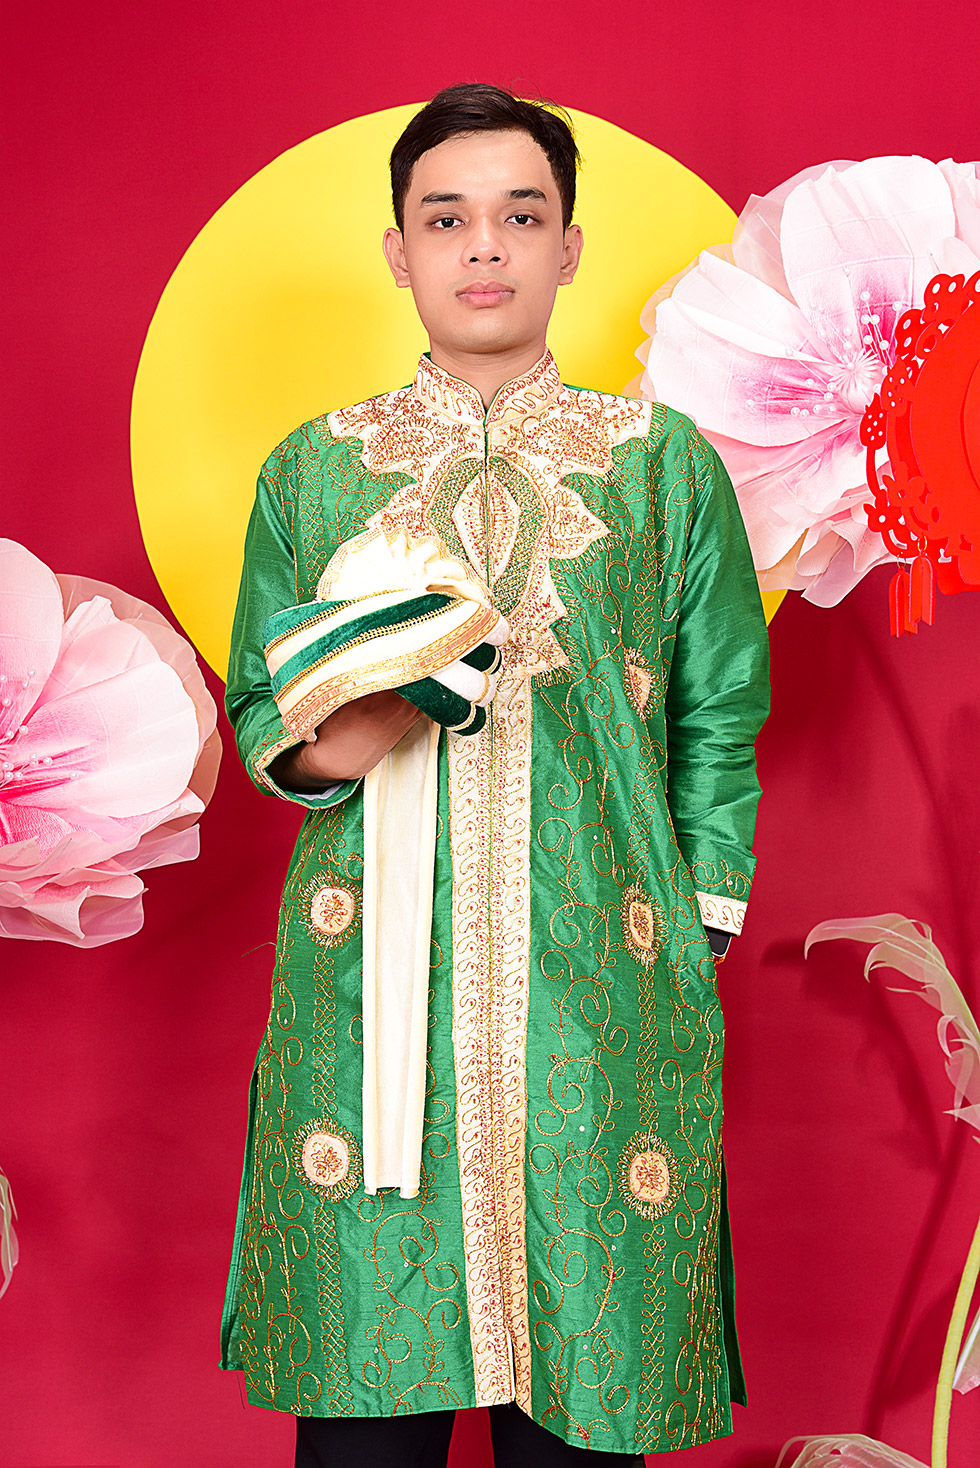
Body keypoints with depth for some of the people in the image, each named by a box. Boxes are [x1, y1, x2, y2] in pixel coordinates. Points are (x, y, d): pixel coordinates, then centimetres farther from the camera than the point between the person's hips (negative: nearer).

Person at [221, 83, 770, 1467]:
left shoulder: (665, 462, 7)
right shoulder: (311, 470, 9)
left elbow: (719, 719, 8)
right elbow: (257, 707, 13)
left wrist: (695, 934, 1)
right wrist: (322, 752, -9)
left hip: (600, 981, 0)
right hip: (365, 984, 1)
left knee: (581, 1357, 5)